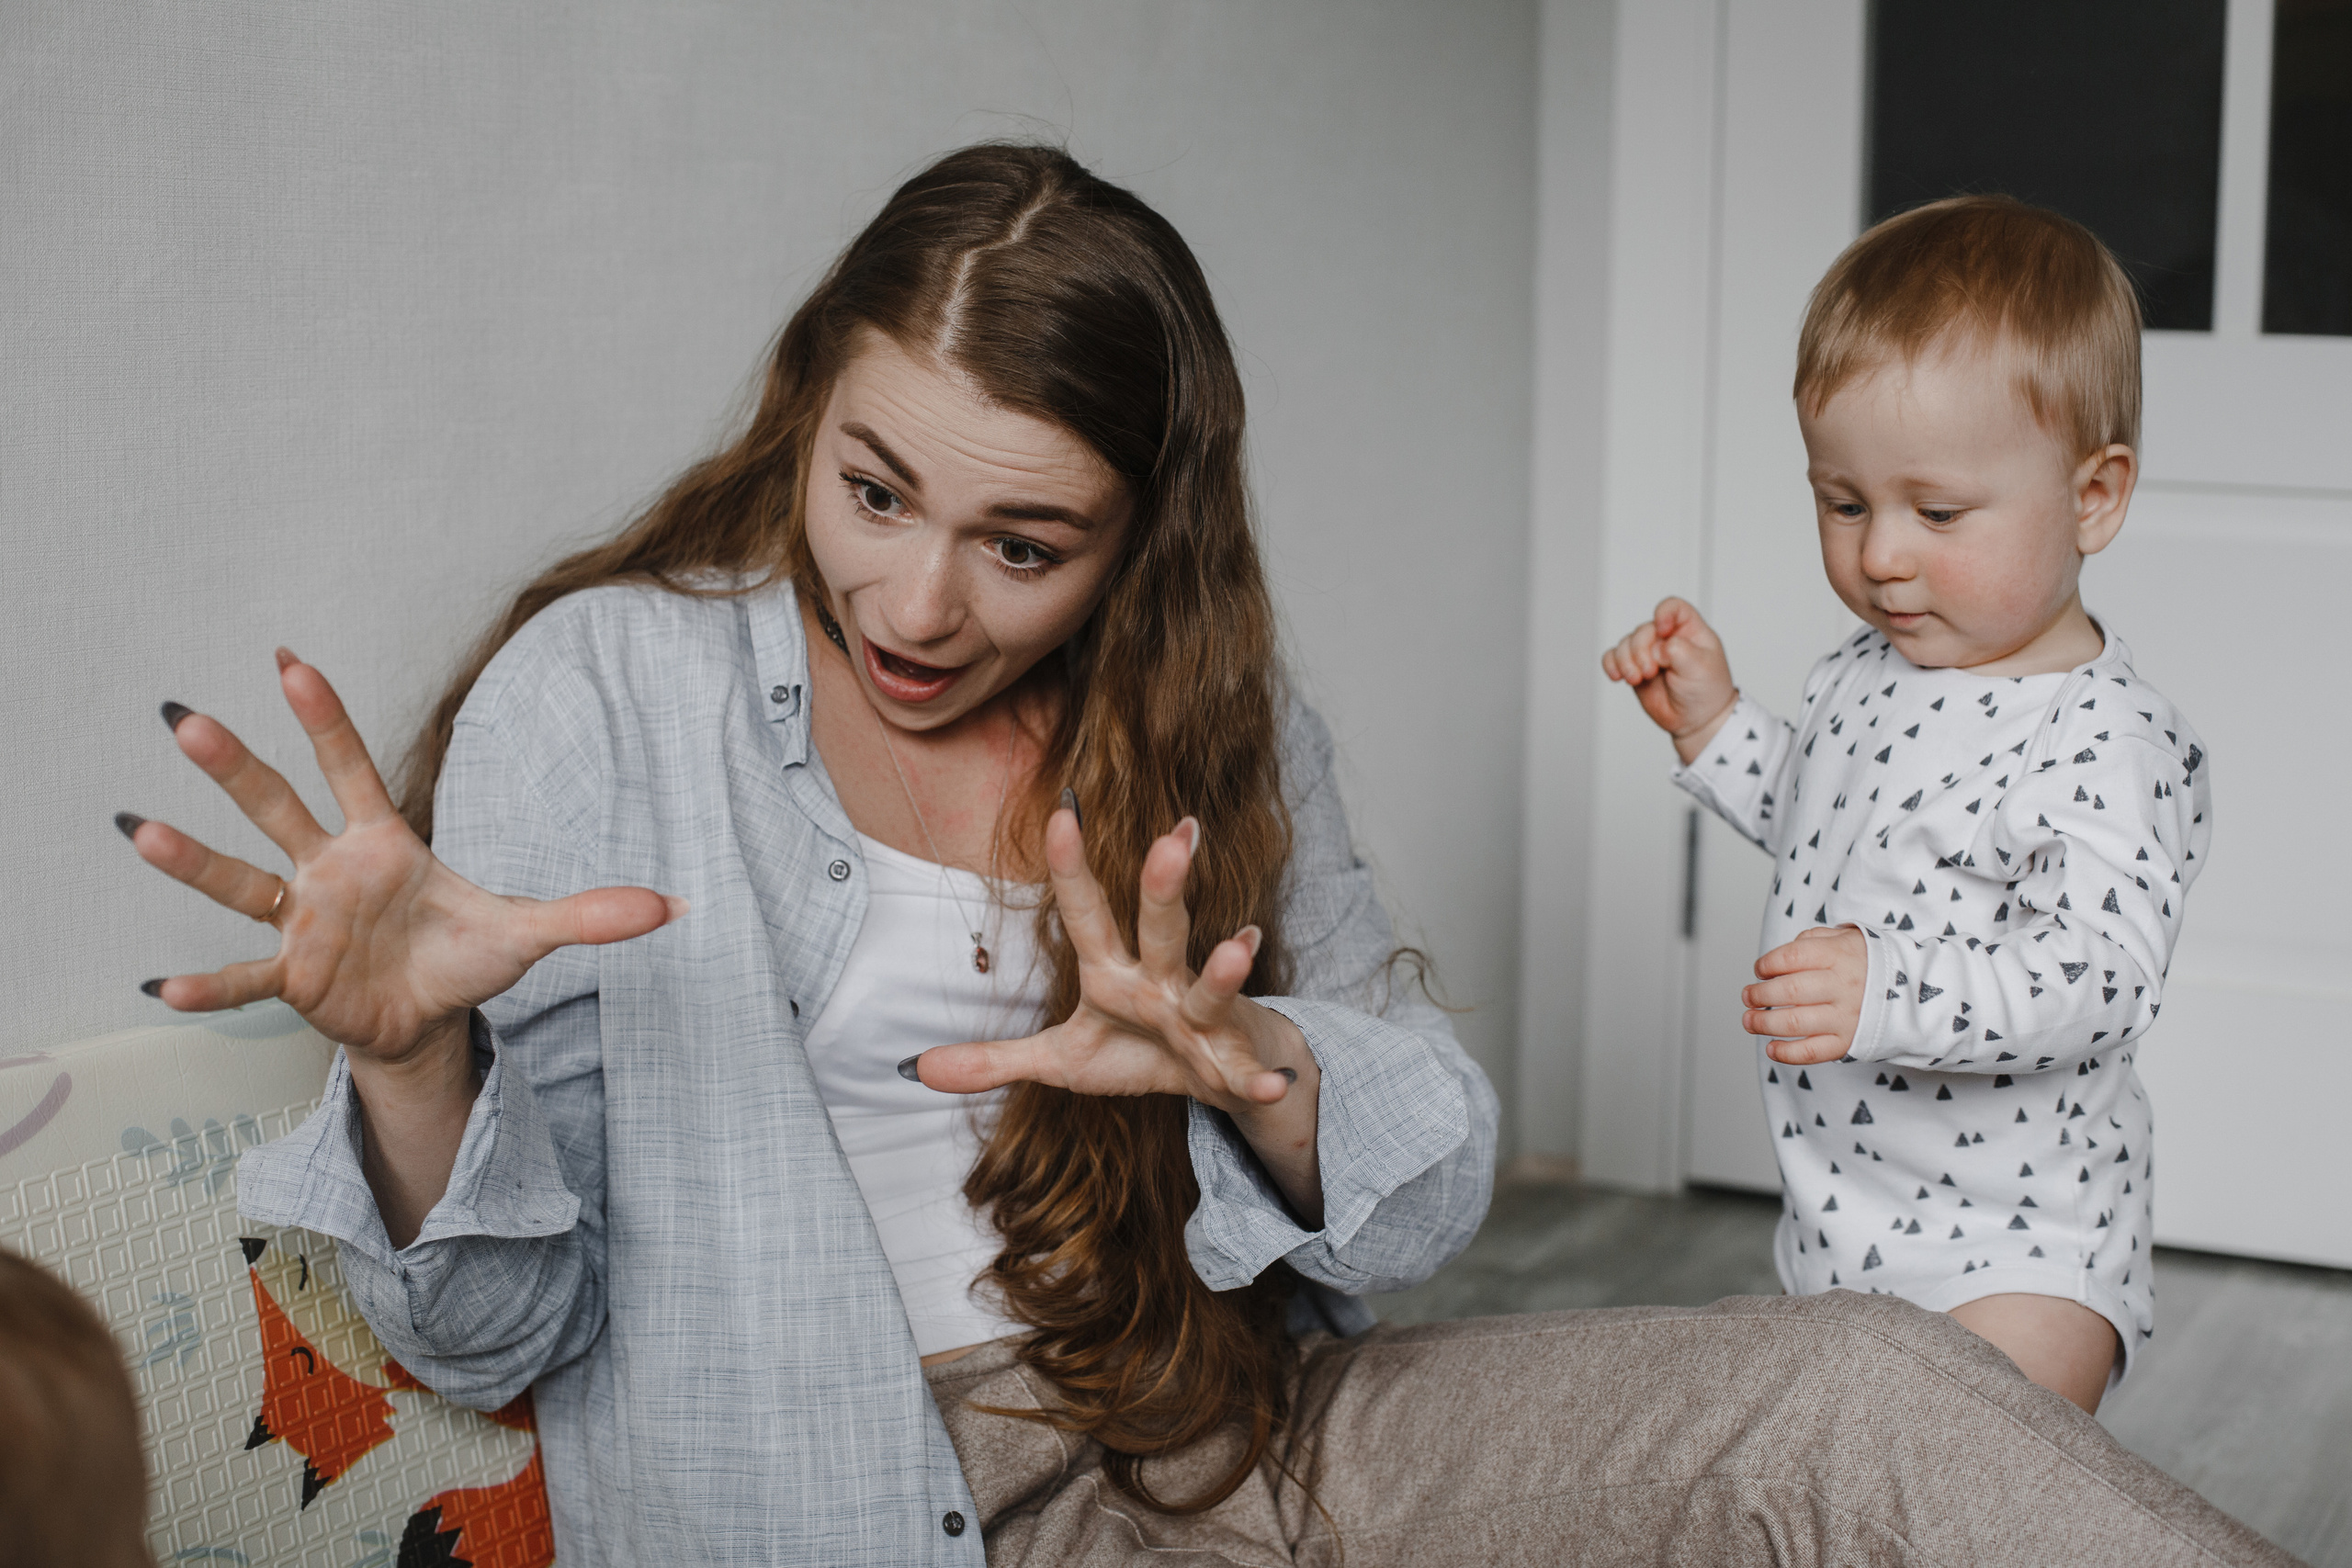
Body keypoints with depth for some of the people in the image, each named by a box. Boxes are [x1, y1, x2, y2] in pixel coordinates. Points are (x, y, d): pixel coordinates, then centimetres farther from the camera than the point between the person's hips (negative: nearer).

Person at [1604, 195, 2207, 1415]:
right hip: (1838, 1228, 8)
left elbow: (2103, 974, -30)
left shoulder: (2105, 742, -21)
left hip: (2015, 1257, -8)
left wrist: (1889, 992, -42)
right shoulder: (1864, 677, 5)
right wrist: (1712, 722, 12)